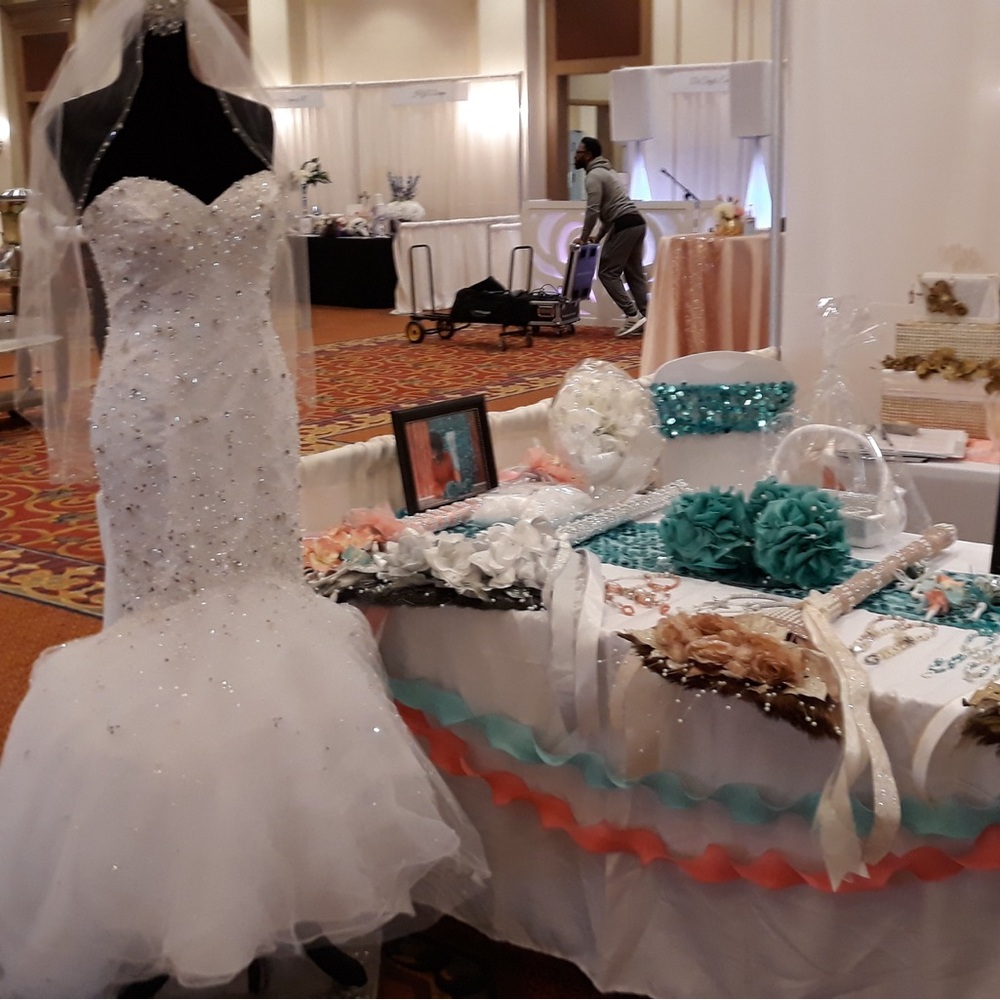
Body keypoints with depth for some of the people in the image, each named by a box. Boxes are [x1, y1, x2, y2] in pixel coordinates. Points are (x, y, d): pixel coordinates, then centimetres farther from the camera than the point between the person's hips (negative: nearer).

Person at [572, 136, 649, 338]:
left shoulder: (593, 176, -6)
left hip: (625, 225, -10)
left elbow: (593, 211, -14)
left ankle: (633, 315, -10)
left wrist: (584, 237, -3)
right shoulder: (604, 171, 26)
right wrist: (597, 236, 24)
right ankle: (644, 318, 6)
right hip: (637, 223, 10)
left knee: (607, 272, -5)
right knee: (634, 273, 10)